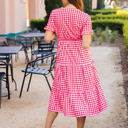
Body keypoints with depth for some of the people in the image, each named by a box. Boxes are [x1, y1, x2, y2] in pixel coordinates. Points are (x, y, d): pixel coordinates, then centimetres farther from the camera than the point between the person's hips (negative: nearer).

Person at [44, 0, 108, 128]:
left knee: (58, 97, 16)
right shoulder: (85, 17, -10)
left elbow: (47, 38, -7)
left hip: (63, 61, 3)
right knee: (82, 97, 11)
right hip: (82, 61, -2)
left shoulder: (55, 14, -5)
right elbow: (86, 44, -16)